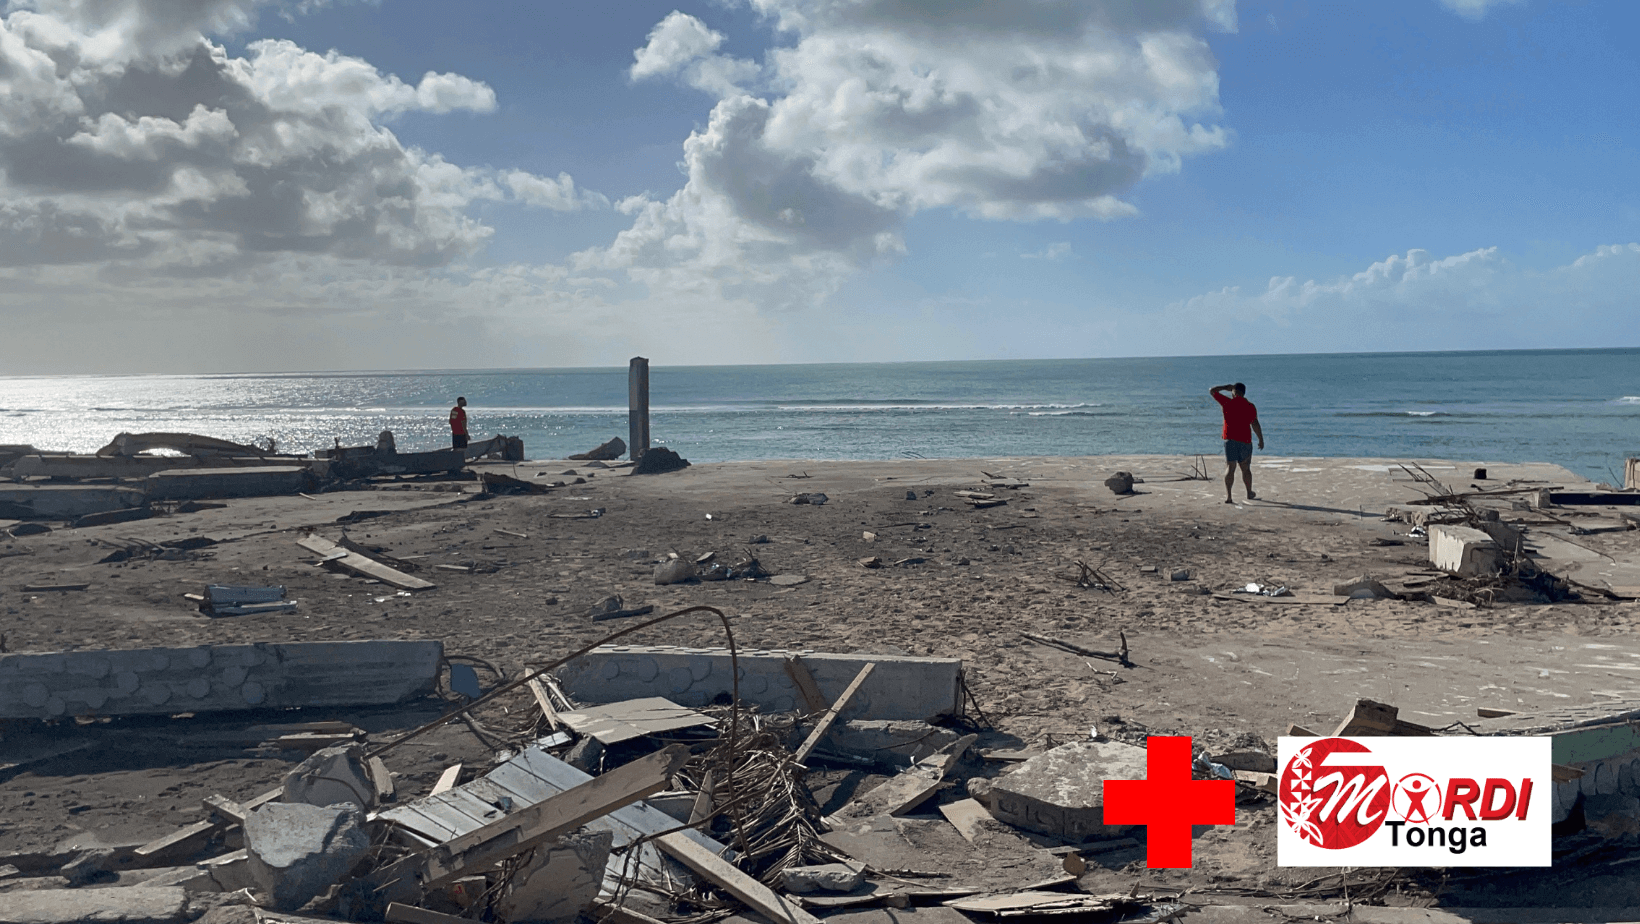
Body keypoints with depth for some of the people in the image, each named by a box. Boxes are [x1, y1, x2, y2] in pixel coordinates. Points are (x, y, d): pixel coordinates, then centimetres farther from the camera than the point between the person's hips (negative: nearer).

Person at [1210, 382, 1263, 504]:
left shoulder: (1227, 403, -3)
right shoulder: (1250, 406, 0)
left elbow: (1212, 391, 8)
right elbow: (1255, 424, -5)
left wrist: (1226, 387, 21)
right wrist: (1261, 439, 0)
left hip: (1230, 439, -1)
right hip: (1245, 440, 1)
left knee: (1230, 468, -4)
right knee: (1245, 468, 16)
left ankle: (1228, 496, -17)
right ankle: (1249, 493, 32)